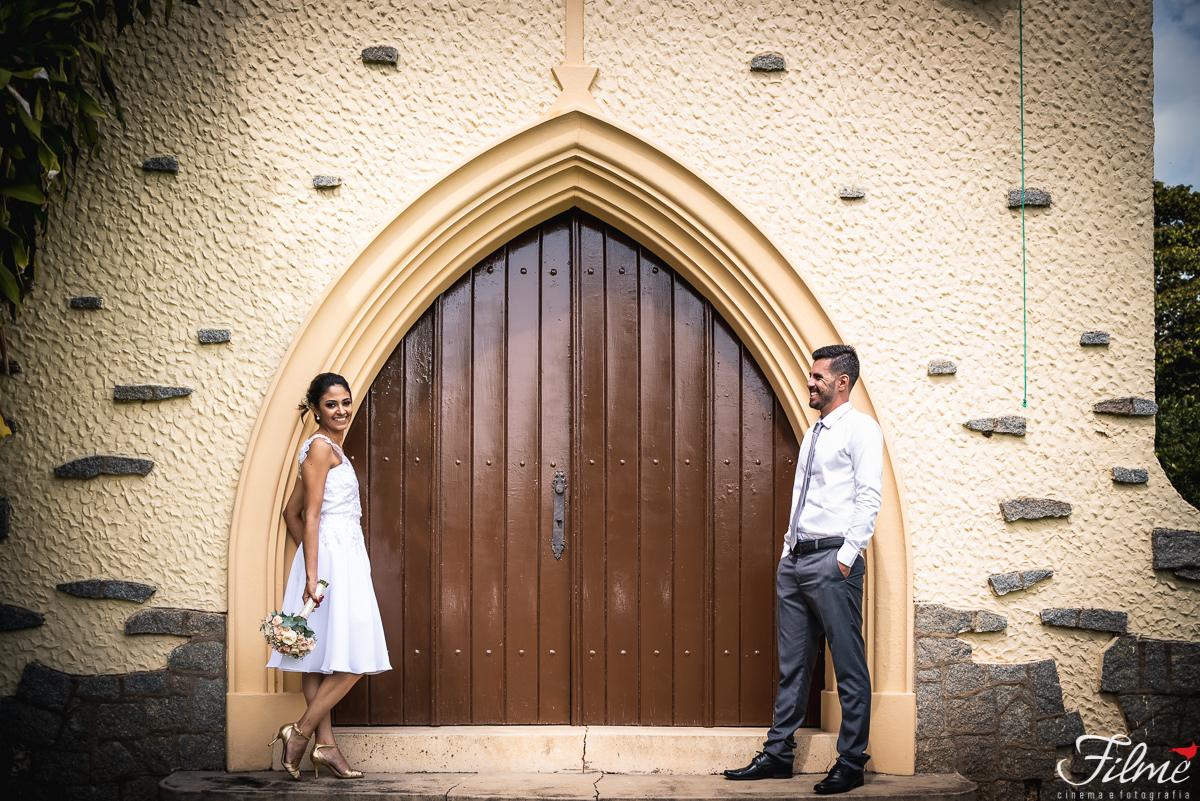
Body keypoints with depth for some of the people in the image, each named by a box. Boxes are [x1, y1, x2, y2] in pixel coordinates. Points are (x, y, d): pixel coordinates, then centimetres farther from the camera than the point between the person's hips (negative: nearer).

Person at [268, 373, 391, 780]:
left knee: (323, 659, 6)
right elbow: (310, 514, -15)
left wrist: (310, 558, 21)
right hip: (332, 555, -10)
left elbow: (291, 511, 23)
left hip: (345, 555, 10)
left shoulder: (329, 448, 21)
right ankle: (301, 731, -7)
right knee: (350, 658, -12)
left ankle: (325, 746, 6)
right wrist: (312, 574, -20)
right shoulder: (320, 446, -8)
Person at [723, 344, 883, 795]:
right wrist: (789, 546, 14)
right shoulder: (813, 435, 20)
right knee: (792, 664, 11)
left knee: (849, 666, -2)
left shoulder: (860, 429, -4)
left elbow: (868, 499, -11)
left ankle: (851, 762, 3)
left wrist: (847, 556, -16)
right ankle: (778, 755, 16)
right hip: (794, 558, 8)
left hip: (833, 560, -8)